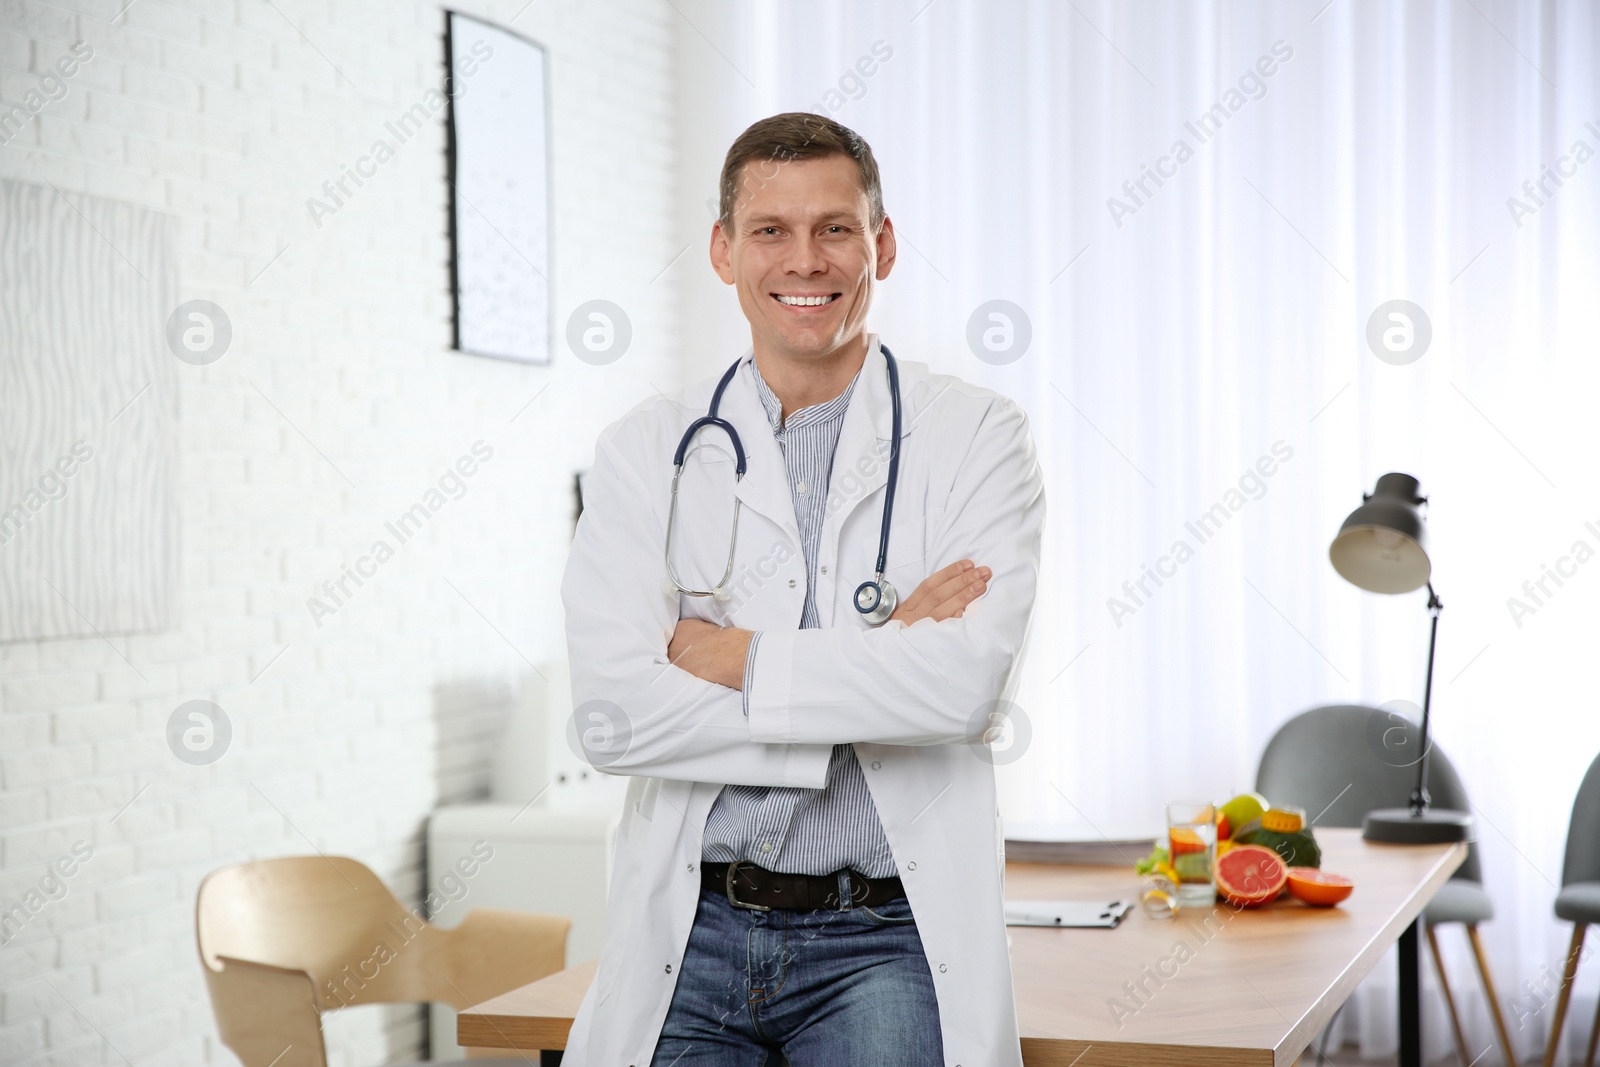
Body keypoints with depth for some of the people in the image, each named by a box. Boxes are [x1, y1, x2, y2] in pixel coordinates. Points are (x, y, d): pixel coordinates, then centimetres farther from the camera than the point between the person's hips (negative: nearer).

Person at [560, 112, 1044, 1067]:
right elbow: (612, 716, -7)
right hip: (692, 934, 1)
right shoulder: (647, 451, 6)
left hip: (886, 945, -1)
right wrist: (878, 660, -10)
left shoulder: (978, 438, 2)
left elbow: (969, 685, -13)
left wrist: (731, 656, -8)